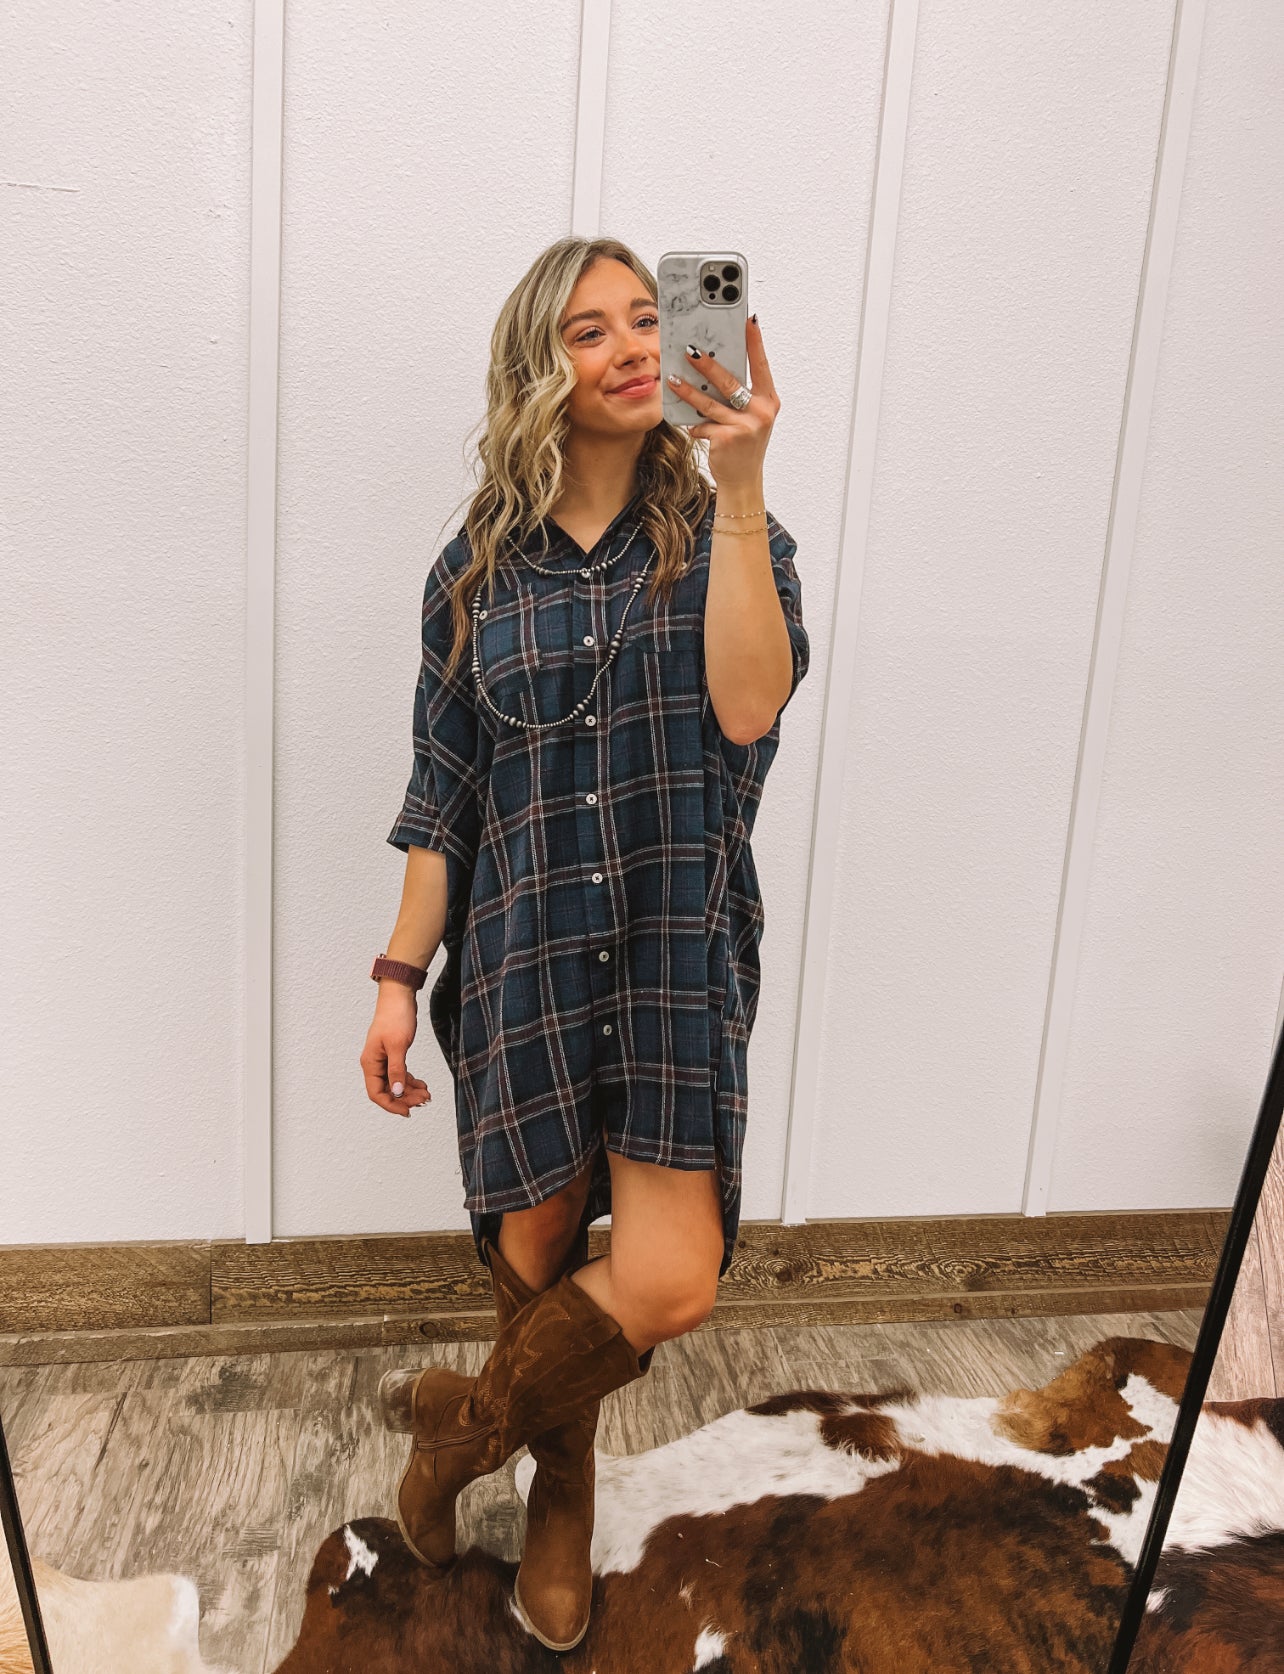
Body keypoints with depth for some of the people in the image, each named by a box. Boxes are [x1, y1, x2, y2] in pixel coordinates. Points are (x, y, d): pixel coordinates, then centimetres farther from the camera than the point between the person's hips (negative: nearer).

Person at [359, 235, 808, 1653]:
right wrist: (400, 976, 3)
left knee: (668, 1281, -10)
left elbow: (748, 708, -19)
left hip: (678, 952, -1)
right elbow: (443, 801, 6)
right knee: (536, 1248, 11)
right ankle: (560, 1495, 41)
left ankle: (465, 1422, 22)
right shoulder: (479, 571, 4)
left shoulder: (723, 536, 1)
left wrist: (741, 487, -22)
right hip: (522, 954, 1)